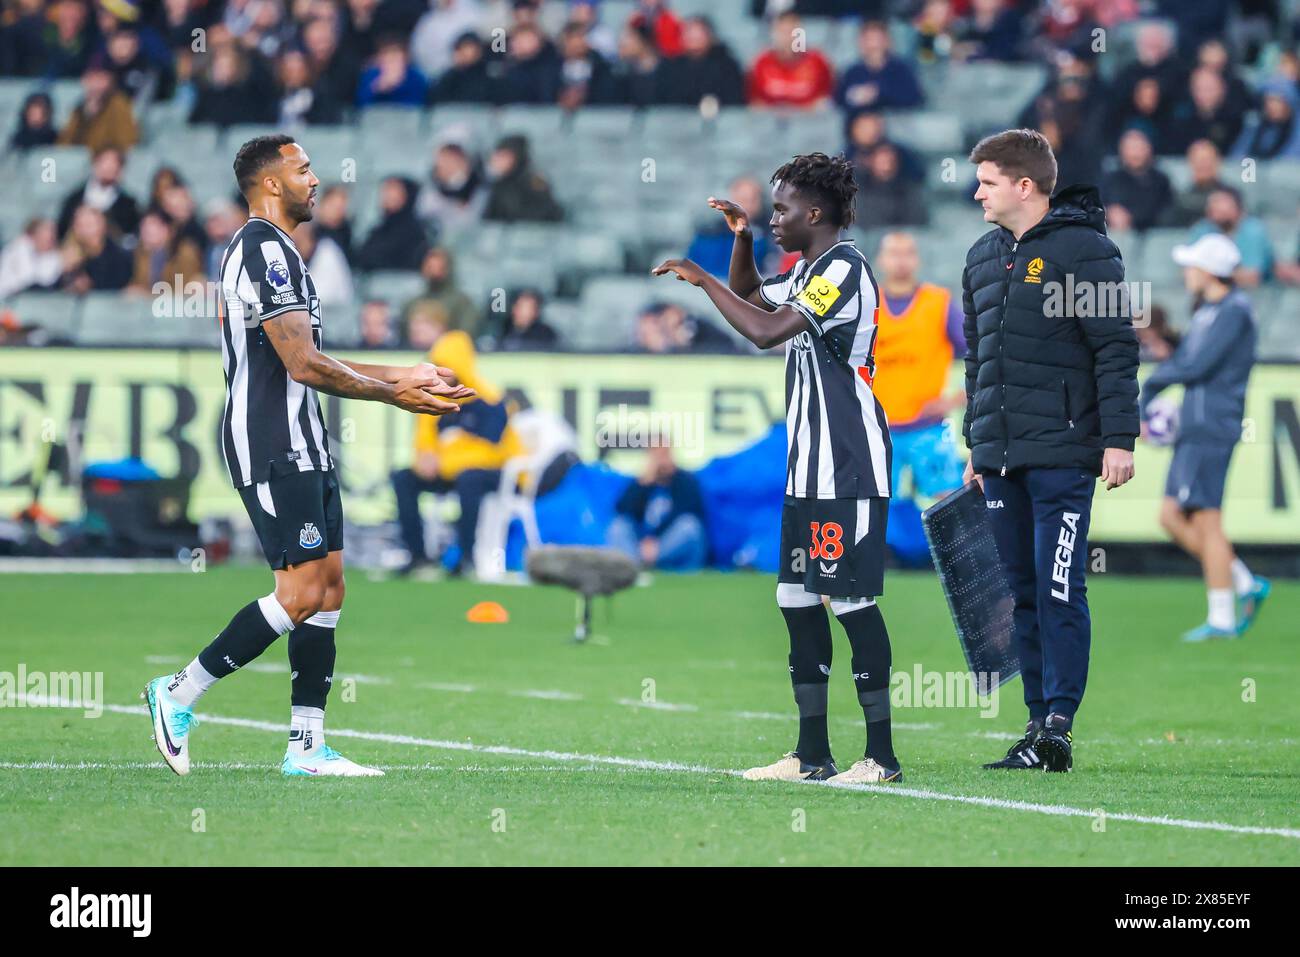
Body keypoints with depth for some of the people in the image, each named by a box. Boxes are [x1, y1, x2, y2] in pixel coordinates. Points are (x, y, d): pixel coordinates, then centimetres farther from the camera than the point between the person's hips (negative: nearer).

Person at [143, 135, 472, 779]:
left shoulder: (275, 250, 20)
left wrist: (401, 376, 20)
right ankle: (179, 695, -3)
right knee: (301, 594, -12)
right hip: (274, 450, -11)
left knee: (329, 586, 7)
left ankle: (307, 747, 6)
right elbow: (304, 365, -19)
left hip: (302, 448, 11)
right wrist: (396, 396, -12)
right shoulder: (264, 249, -14)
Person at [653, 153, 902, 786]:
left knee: (853, 601, -10)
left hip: (849, 470, -10)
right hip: (810, 469, 10)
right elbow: (750, 298, 37)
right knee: (798, 601, 10)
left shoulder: (844, 269, -13)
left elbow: (767, 331, -23)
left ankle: (882, 756, -7)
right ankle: (813, 755, 14)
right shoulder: (807, 272, 18)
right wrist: (742, 239, 18)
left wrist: (702, 280, -13)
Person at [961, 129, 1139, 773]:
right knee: (1023, 594, 8)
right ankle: (1038, 724, 11)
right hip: (1001, 456, 7)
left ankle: (1058, 729, -10)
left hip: (1062, 455, -7)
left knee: (1059, 592, -9)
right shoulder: (982, 257, 16)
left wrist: (1119, 440, -13)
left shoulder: (1083, 249, -6)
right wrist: (975, 444, 22)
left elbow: (1117, 350, -8)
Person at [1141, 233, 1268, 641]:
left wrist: (1155, 379, -2)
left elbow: (1195, 366, -19)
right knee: (1172, 517, 10)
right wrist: (1142, 407, 11)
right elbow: (1180, 361, 22)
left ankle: (1222, 619, -5)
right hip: (1192, 431, 10)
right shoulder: (1206, 313, 18)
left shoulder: (1233, 312, -12)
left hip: (1211, 430, -10)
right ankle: (1245, 585, 12)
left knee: (1206, 522, -8)